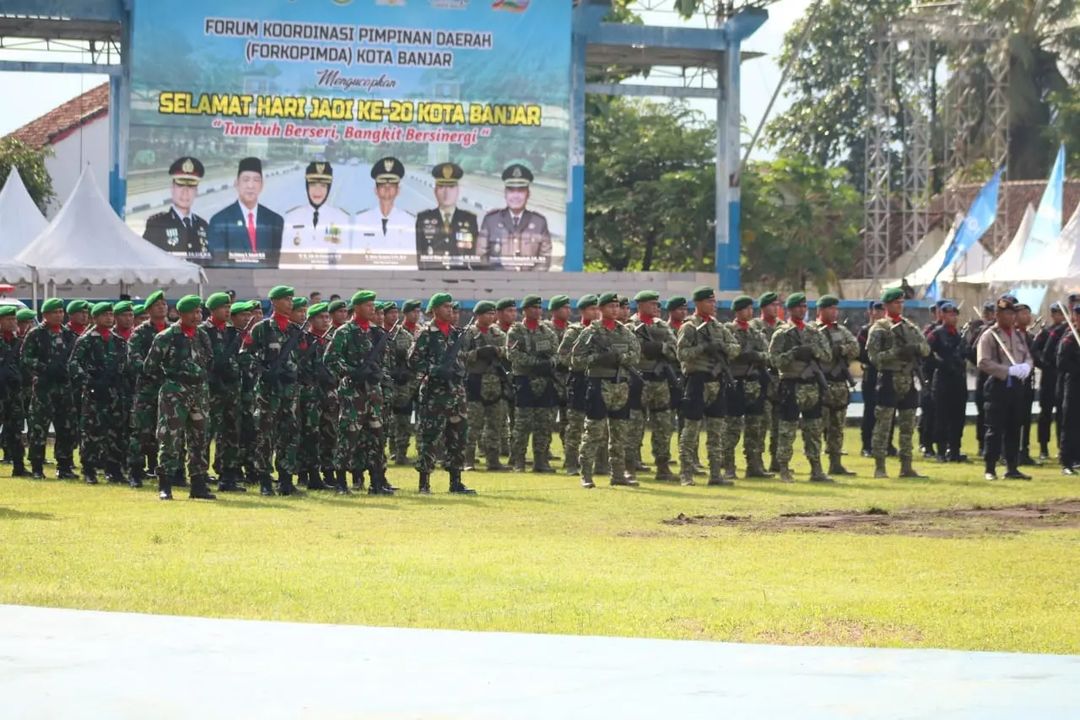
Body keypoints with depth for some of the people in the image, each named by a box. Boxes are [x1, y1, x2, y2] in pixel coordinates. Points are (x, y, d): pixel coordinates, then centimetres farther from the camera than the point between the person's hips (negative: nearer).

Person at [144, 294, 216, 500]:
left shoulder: (202, 336, 10)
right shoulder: (166, 337, -7)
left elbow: (209, 360, 25)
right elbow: (150, 366, -3)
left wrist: (201, 377, 13)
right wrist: (169, 378, 2)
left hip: (199, 392, 6)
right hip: (174, 393, -6)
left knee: (199, 439, 7)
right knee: (171, 439, -8)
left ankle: (199, 485, 13)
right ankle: (165, 487, -5)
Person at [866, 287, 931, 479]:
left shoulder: (910, 327, 14)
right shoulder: (879, 328, -3)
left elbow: (926, 348, 7)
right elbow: (874, 356, -11)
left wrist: (915, 348, -14)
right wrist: (896, 353, -22)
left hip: (908, 379, 6)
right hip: (889, 378, -6)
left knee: (908, 426, 8)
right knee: (883, 425, -6)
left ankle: (906, 467, 14)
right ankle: (879, 467, -2)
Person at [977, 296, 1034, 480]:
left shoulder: (1018, 335, 14)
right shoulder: (989, 336, -7)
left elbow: (1028, 356, 17)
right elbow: (983, 362, -15)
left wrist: (1026, 366, -8)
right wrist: (1009, 370, -20)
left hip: (1016, 385, 6)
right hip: (998, 386, -6)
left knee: (1014, 429, 9)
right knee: (995, 429, -5)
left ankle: (1012, 468, 15)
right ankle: (990, 469, 0)